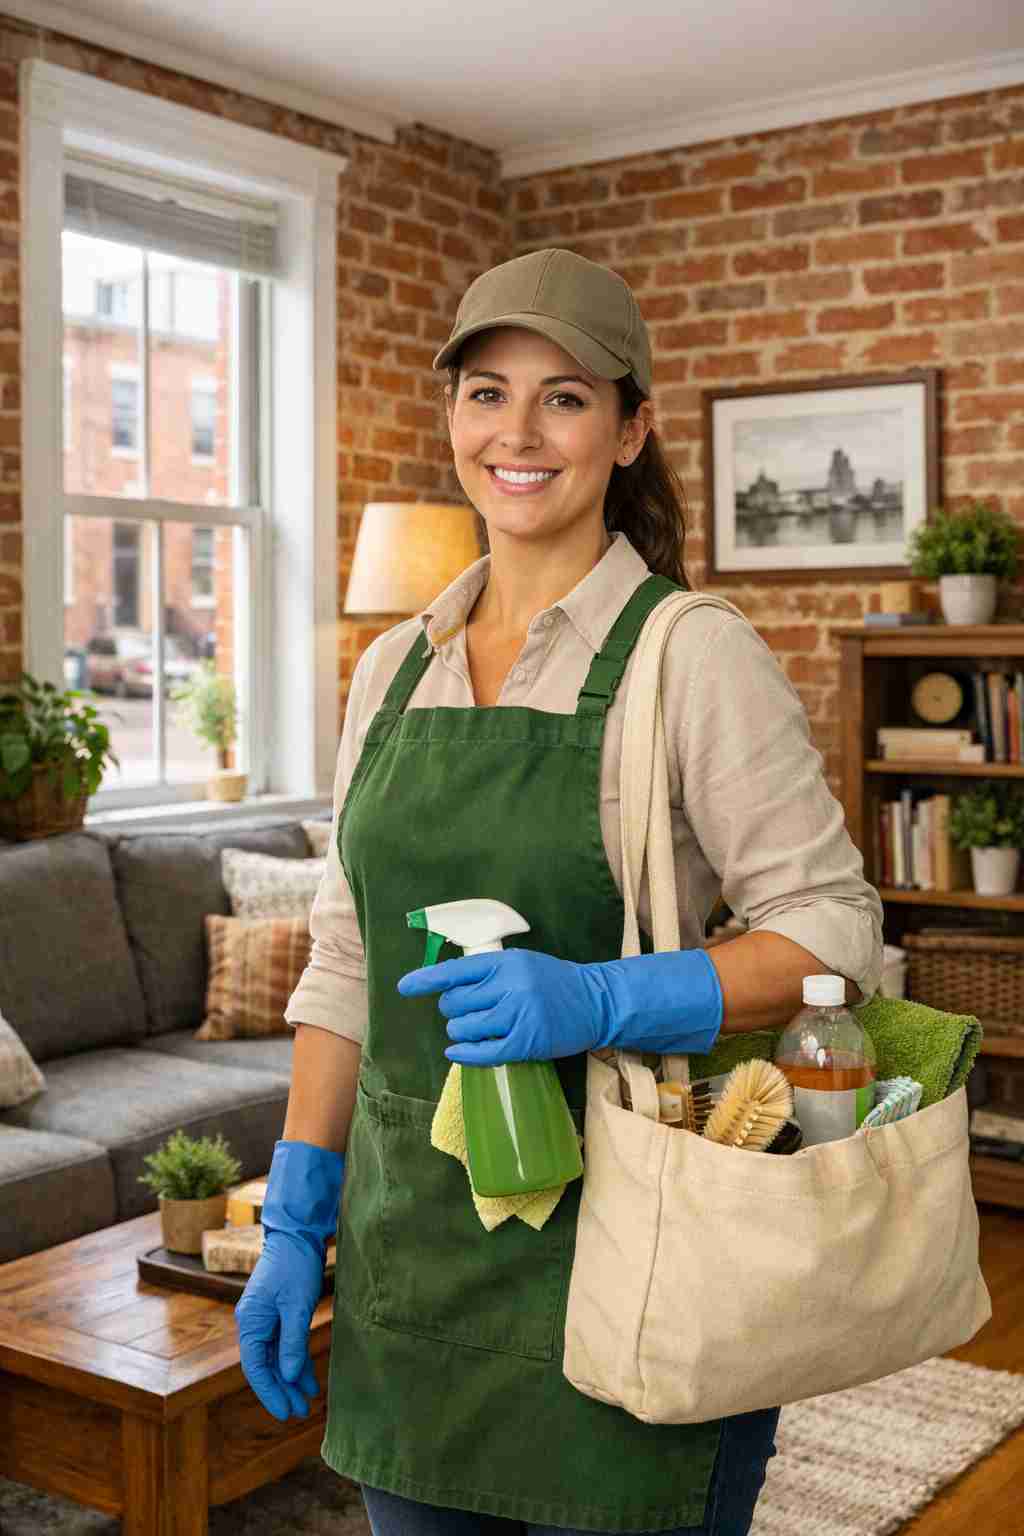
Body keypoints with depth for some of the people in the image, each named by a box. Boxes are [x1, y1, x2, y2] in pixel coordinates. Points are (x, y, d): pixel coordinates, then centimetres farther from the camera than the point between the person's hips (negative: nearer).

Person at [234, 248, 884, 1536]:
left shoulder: (695, 656, -9)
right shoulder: (394, 667, 7)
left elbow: (835, 930, -11)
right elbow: (346, 962, 10)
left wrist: (601, 1001, -26)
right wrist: (294, 1222, 7)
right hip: (408, 1257, 5)